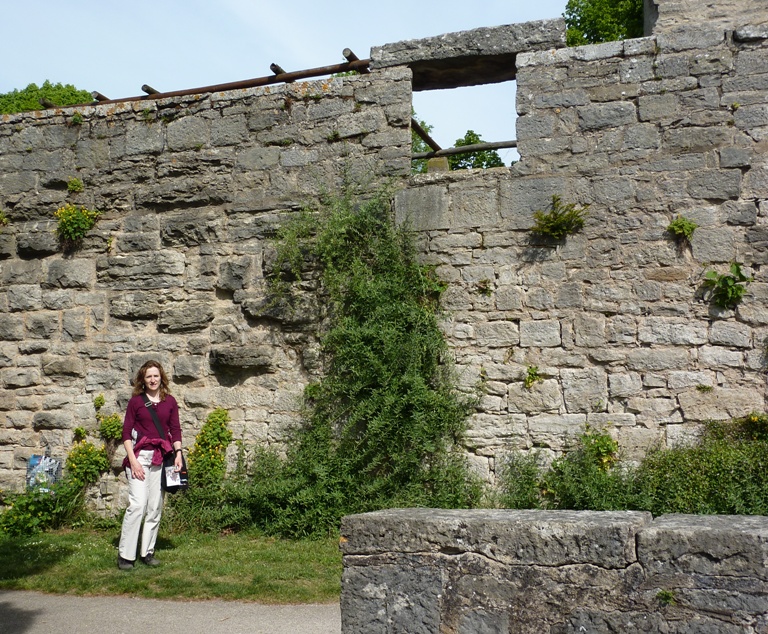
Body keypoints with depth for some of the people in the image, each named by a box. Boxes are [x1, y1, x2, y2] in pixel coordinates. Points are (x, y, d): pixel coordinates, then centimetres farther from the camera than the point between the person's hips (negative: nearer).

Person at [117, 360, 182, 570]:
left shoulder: (170, 401, 10)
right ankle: (125, 555, -4)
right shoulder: (136, 401, 2)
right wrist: (132, 460, -9)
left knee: (155, 507, 5)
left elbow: (176, 430, 11)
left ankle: (147, 551, 16)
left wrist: (178, 454, -3)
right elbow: (126, 432, 0)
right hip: (140, 456, -3)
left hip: (162, 458, 3)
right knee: (137, 505, -11)